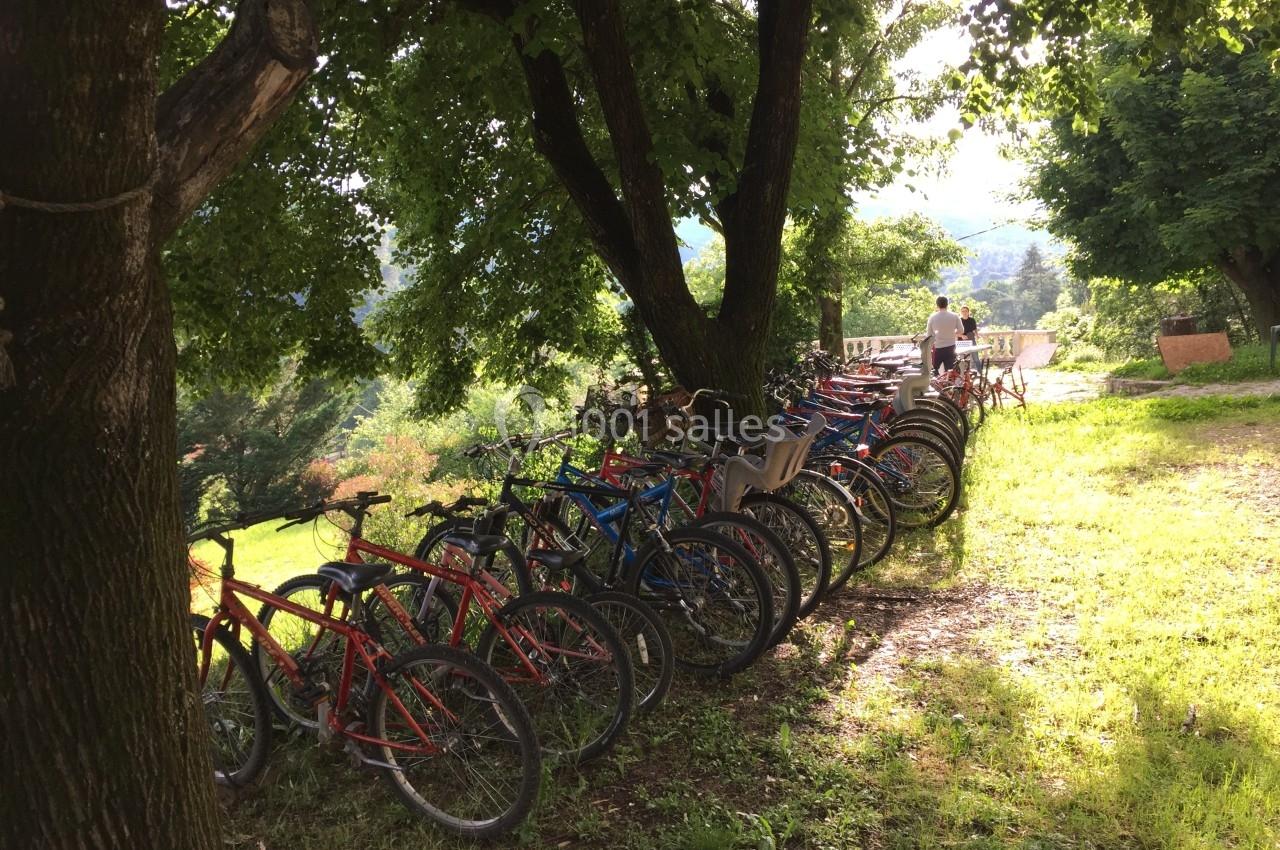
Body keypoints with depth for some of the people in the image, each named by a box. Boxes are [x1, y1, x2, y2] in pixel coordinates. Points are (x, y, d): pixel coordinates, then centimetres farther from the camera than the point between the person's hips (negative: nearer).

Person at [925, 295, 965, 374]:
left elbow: (929, 334, -1)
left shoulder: (932, 317, -7)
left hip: (937, 348, -1)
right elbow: (961, 331, 1)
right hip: (950, 347, 1)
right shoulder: (954, 316, -6)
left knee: (933, 370, 13)